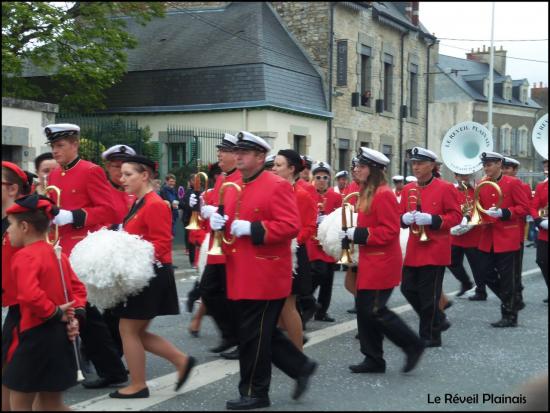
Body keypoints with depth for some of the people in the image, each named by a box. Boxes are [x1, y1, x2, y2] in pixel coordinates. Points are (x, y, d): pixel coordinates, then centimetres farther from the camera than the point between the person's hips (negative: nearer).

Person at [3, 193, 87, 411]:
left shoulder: (25, 256, -16)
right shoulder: (57, 253, 11)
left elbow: (30, 295, -31)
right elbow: (78, 288, 15)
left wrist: (55, 313, -19)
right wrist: (76, 314, 3)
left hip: (37, 336, -8)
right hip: (60, 334, 9)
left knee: (19, 402, 6)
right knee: (51, 404, 17)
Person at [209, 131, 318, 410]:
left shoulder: (277, 186, -11)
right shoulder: (234, 188, 14)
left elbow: (291, 226, -19)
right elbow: (229, 224, 22)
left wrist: (252, 229, -24)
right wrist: (219, 222, -1)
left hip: (264, 276, -8)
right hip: (241, 275, 8)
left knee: (253, 335, -1)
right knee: (263, 332, 15)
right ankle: (301, 366, 30)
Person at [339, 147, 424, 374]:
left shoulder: (384, 195, -17)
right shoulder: (367, 193, 12)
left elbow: (390, 231, -21)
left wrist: (358, 234, -21)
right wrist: (350, 233, 6)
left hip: (382, 263, -10)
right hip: (369, 262, 10)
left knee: (374, 310, -7)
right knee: (364, 308, 10)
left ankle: (413, 345, 8)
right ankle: (373, 359, 18)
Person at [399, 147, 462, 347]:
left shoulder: (446, 188, -7)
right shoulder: (408, 189, 9)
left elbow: (456, 216, -9)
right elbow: (401, 216, 15)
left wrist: (432, 219, -22)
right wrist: (404, 218, -9)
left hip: (435, 250, -6)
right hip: (413, 249, 7)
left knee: (429, 295, -2)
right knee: (408, 289, 9)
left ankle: (430, 336, 11)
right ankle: (437, 321, 28)